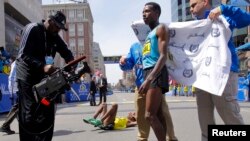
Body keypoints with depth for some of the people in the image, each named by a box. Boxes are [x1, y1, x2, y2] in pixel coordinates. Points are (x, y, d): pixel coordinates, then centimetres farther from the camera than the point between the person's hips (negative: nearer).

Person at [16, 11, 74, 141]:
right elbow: (24, 55, -21)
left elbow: (67, 53, 12)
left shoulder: (55, 37, 10)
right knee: (29, 114, -4)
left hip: (44, 77, 7)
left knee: (47, 113, 6)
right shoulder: (32, 29, -12)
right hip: (28, 77, -7)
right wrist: (42, 66, -34)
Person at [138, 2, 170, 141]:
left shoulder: (161, 28, -2)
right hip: (149, 73, 9)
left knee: (150, 115, -13)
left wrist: (149, 79, -25)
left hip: (156, 74, -9)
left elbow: (163, 56, -15)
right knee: (158, 114, 9)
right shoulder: (150, 33, 25)